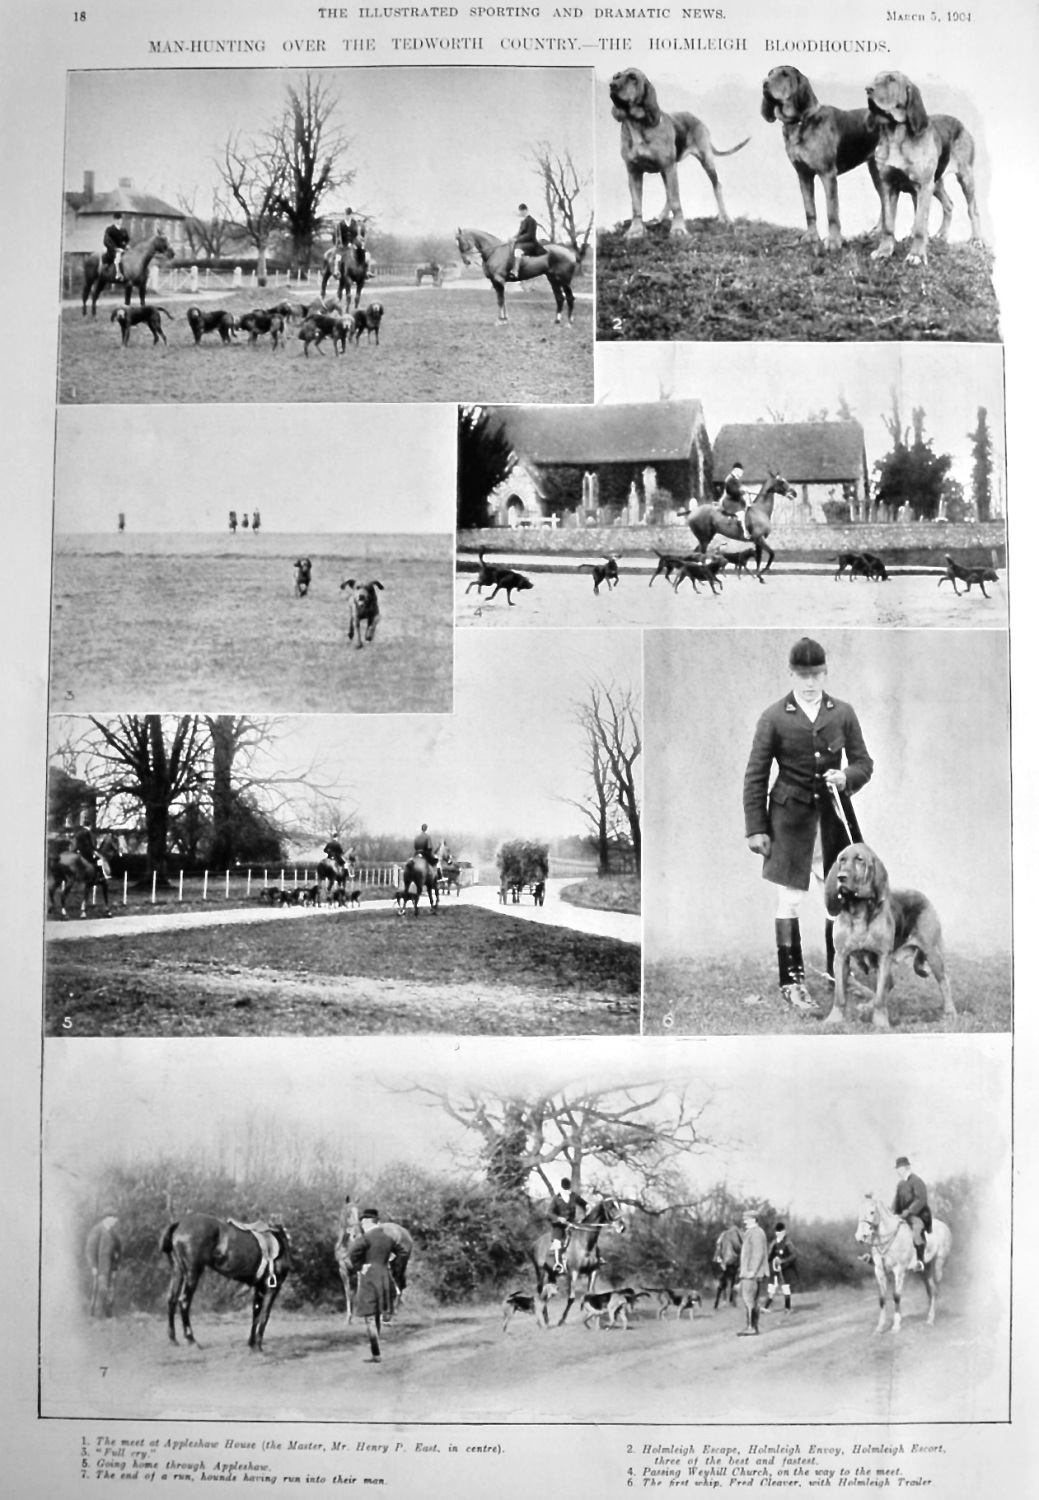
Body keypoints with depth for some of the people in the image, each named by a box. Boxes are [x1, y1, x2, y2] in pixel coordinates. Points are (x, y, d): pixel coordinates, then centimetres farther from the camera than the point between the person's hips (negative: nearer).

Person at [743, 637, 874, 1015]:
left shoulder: (843, 713, 3)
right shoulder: (774, 718, -5)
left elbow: (863, 762, 9)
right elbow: (755, 776, -2)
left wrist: (847, 777, -14)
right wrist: (756, 828, -5)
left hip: (835, 809, 3)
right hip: (791, 813, -3)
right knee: (790, 898, -1)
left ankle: (837, 968, 27)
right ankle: (791, 980, 8)